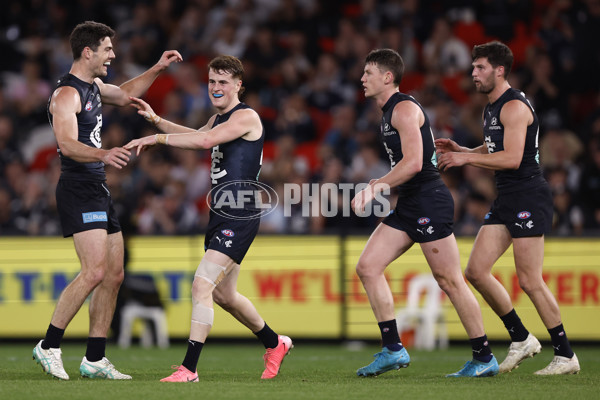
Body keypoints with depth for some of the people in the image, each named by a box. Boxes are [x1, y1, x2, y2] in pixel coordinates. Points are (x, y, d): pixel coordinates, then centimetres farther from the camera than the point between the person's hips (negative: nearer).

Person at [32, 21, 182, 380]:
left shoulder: (93, 87, 17)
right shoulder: (67, 94, -14)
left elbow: (124, 94, 39)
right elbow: (67, 144, -28)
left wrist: (157, 69, 30)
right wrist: (103, 155, -45)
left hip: (99, 190, 10)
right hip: (79, 189, -10)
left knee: (114, 275, 7)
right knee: (95, 272, -20)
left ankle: (95, 360, 11)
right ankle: (49, 346, -11)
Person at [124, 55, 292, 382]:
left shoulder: (246, 117, -11)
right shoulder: (219, 119, 18)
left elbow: (206, 140, -25)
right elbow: (195, 137, 36)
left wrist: (156, 138, -23)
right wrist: (155, 120, 23)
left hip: (239, 218, -10)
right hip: (220, 214, 10)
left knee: (202, 285, -19)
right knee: (223, 295, 19)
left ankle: (189, 368, -19)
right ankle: (275, 344, 39)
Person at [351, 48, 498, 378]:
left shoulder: (405, 109, -13)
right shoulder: (390, 112, 18)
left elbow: (413, 163, -23)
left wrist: (375, 187, -18)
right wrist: (379, 189, 17)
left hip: (429, 202, -10)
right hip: (408, 206, 10)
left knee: (449, 280, -5)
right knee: (368, 267, 0)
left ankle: (484, 359, 4)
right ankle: (393, 350, 1)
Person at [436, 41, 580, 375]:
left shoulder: (514, 107, -14)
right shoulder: (491, 109, 16)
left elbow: (512, 158, -22)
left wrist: (467, 158, -17)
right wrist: (460, 150, 14)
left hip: (529, 197, -10)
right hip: (506, 200, 10)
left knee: (530, 281, -10)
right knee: (476, 271, 3)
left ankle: (566, 355, 0)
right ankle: (521, 339, 13)